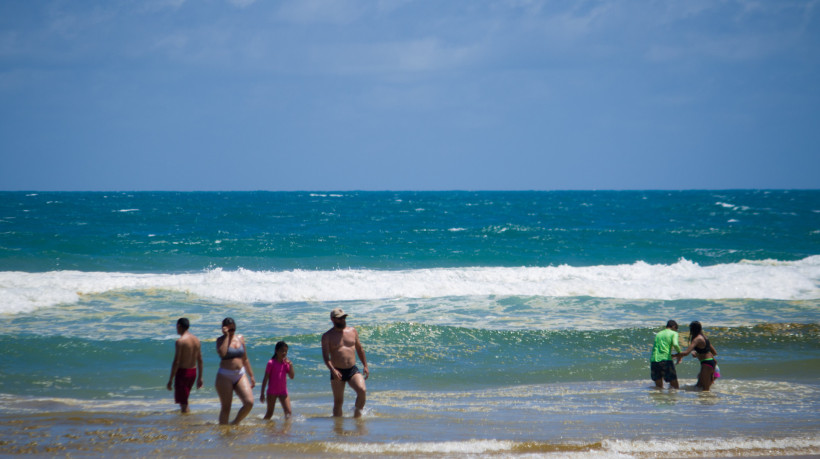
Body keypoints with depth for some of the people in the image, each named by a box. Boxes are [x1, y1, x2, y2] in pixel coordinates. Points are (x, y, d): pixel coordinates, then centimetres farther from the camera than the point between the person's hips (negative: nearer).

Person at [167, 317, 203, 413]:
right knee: (184, 400, 23)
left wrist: (171, 379, -13)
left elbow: (176, 362, -18)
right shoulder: (196, 340, 7)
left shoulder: (180, 341, -16)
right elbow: (200, 360, 10)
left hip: (182, 372, -7)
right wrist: (200, 377, 16)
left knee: (183, 403, -2)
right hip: (193, 372, 7)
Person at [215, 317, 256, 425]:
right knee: (226, 407, -3)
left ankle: (235, 423, 10)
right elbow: (222, 353, -26)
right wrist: (226, 336, -17)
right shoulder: (221, 340, -3)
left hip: (240, 375, 4)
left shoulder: (240, 338, 11)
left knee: (249, 403, -10)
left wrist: (251, 376, 18)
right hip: (225, 376, -4)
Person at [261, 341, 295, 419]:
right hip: (272, 392, -4)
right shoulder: (271, 363, -8)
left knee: (288, 412, -9)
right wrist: (262, 393, -8)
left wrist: (291, 365, -13)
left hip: (283, 392, 4)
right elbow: (265, 378, -6)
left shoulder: (286, 363, 5)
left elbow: (291, 377, -2)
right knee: (269, 413, 4)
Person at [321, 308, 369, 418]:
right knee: (338, 401, 1)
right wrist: (333, 370, -27)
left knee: (362, 390, -20)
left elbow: (359, 349, 21)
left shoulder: (353, 331, 10)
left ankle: (357, 416, -4)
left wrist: (365, 366, 16)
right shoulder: (327, 336, -2)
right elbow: (325, 356, -11)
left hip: (353, 370, 2)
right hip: (337, 372, -2)